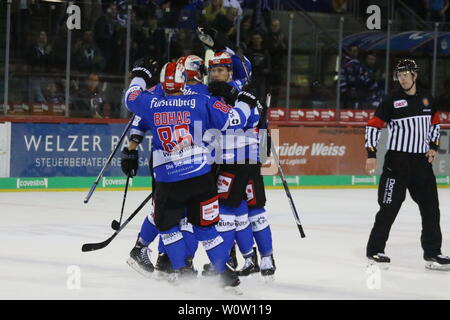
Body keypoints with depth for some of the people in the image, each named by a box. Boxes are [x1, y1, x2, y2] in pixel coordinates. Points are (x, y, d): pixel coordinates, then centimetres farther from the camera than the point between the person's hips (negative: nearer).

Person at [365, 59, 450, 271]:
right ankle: (375, 250, 4)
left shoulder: (427, 100, 9)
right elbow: (373, 126, -4)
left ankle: (432, 253, 13)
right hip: (396, 161, -5)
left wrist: (433, 146, 8)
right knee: (389, 207, -5)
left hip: (421, 162, 5)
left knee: (431, 207, 5)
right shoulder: (391, 101, -5)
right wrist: (371, 154, -11)